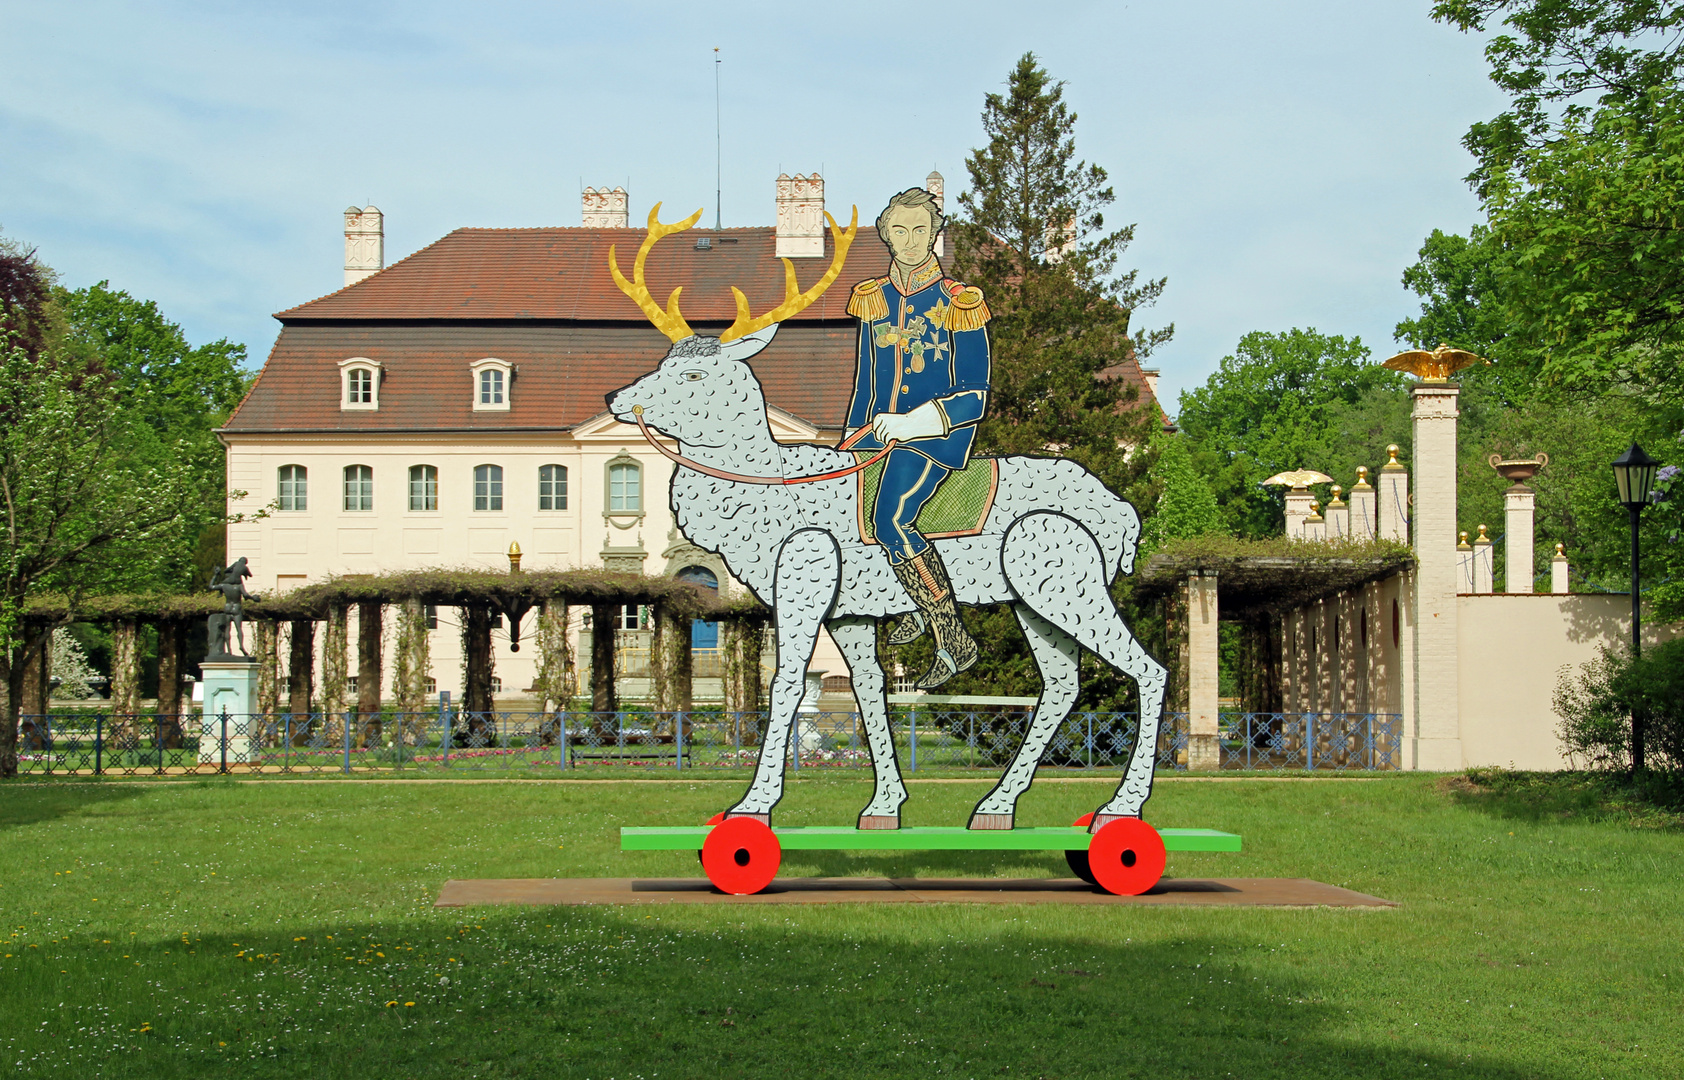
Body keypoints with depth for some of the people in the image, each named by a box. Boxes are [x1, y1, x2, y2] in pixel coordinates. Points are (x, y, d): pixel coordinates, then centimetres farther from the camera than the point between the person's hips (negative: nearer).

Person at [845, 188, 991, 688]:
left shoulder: (957, 304, -7)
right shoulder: (873, 300, 10)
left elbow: (974, 397, -9)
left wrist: (916, 422, -21)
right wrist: (849, 447, 16)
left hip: (938, 435, -7)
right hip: (879, 431, 7)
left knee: (890, 519, -28)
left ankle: (954, 639, -19)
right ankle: (921, 606, 17)